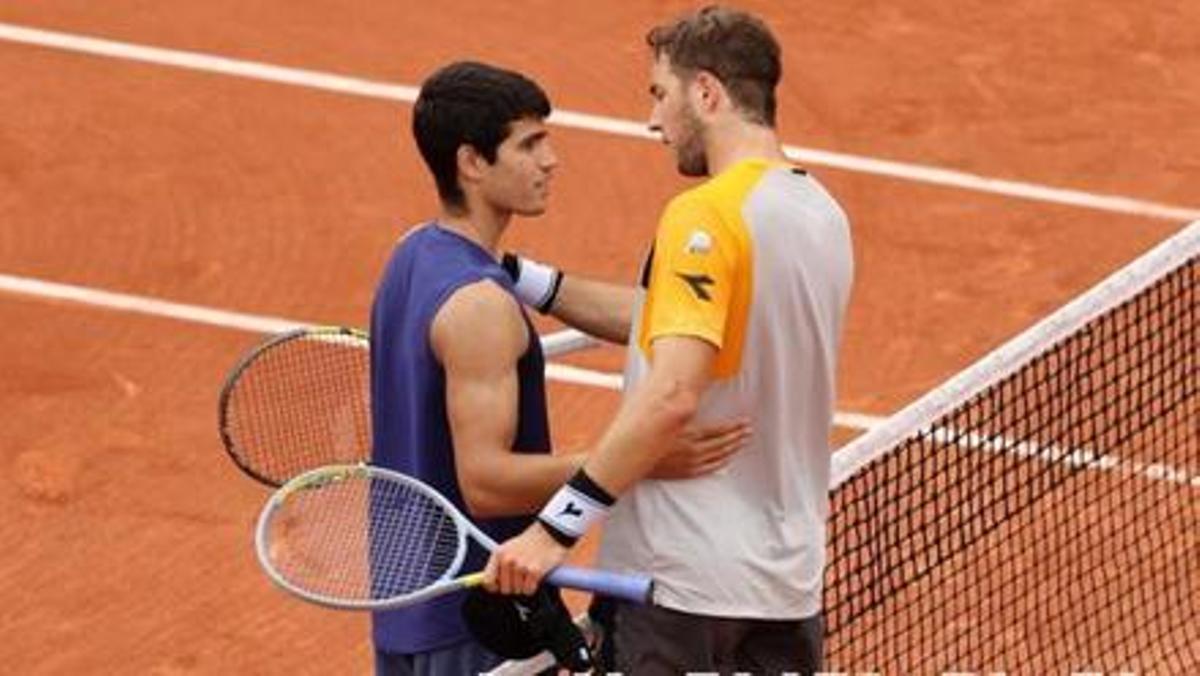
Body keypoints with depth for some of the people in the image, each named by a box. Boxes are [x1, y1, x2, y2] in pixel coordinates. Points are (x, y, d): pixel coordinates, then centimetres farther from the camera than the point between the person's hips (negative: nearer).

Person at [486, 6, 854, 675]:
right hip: (788, 581, 8)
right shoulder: (823, 213, 10)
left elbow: (672, 396, -26)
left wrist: (558, 525, -25)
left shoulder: (706, 217, -16)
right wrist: (529, 281, 14)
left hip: (684, 579, -8)